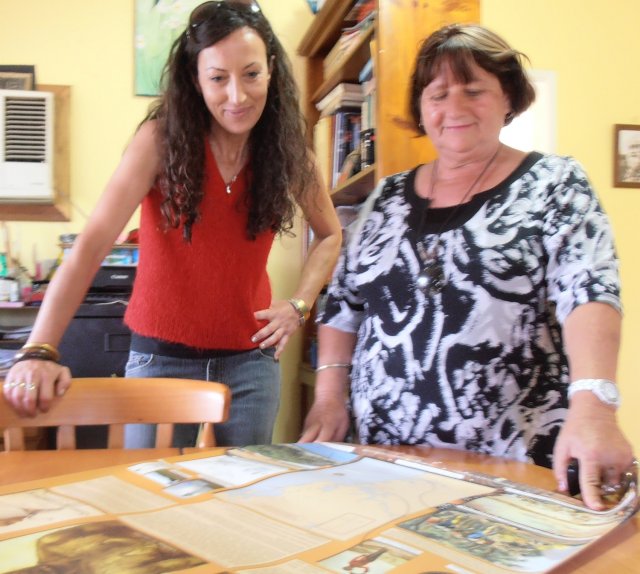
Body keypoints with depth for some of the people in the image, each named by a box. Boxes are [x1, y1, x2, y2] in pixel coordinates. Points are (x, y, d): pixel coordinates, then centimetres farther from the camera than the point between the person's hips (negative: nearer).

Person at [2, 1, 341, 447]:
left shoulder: (287, 148, -4)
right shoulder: (163, 138, -13)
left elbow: (330, 234, 12)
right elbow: (94, 242, -22)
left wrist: (300, 304, -2)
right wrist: (39, 351, -31)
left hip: (250, 358, 3)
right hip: (161, 357, -2)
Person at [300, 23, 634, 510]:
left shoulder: (554, 185, -3)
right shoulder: (389, 196, 9)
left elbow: (590, 291, -18)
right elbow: (342, 304, 13)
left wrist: (592, 403, -33)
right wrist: (330, 395, 1)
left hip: (511, 461, -3)